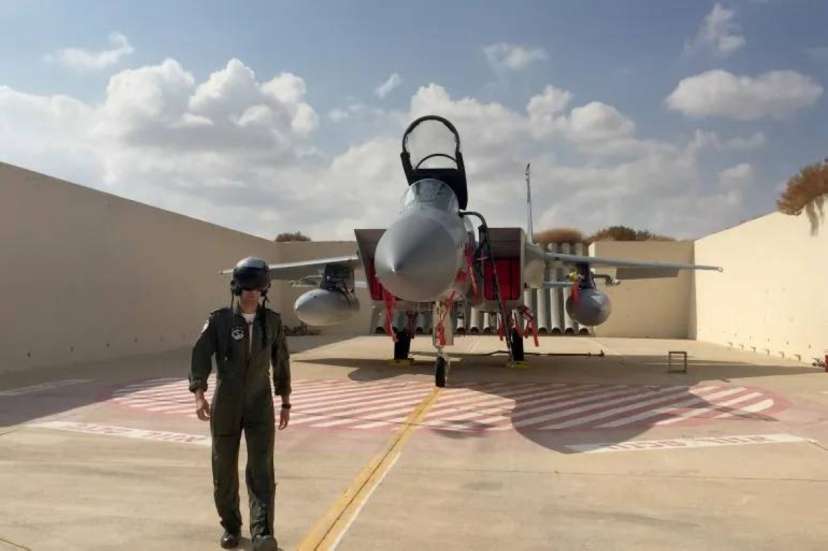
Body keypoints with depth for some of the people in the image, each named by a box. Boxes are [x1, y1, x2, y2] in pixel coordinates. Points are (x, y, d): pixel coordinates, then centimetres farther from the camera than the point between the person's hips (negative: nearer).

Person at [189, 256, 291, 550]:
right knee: (225, 470, 9)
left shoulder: (272, 321, -1)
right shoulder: (219, 320, -7)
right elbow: (200, 358, -12)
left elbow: (281, 363, 7)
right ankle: (231, 527, 29)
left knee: (261, 470, -11)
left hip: (260, 406, 0)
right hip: (226, 406, 0)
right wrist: (199, 396, -28)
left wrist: (286, 403, 8)